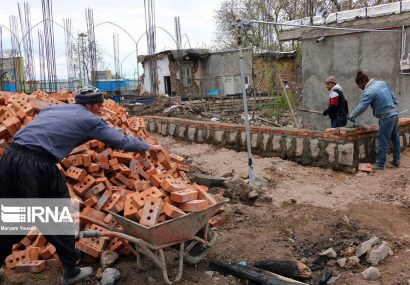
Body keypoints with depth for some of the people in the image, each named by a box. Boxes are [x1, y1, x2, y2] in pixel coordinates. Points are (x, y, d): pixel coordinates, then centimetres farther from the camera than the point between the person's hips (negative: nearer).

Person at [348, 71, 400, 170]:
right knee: (395, 138, 18)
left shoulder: (368, 92, -19)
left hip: (386, 117, -9)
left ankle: (380, 164, 3)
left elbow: (361, 107, -19)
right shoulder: (382, 83, 6)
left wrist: (351, 116, -7)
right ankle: (396, 160, 29)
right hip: (395, 113, 9)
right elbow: (393, 95, 16)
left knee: (383, 141, -2)